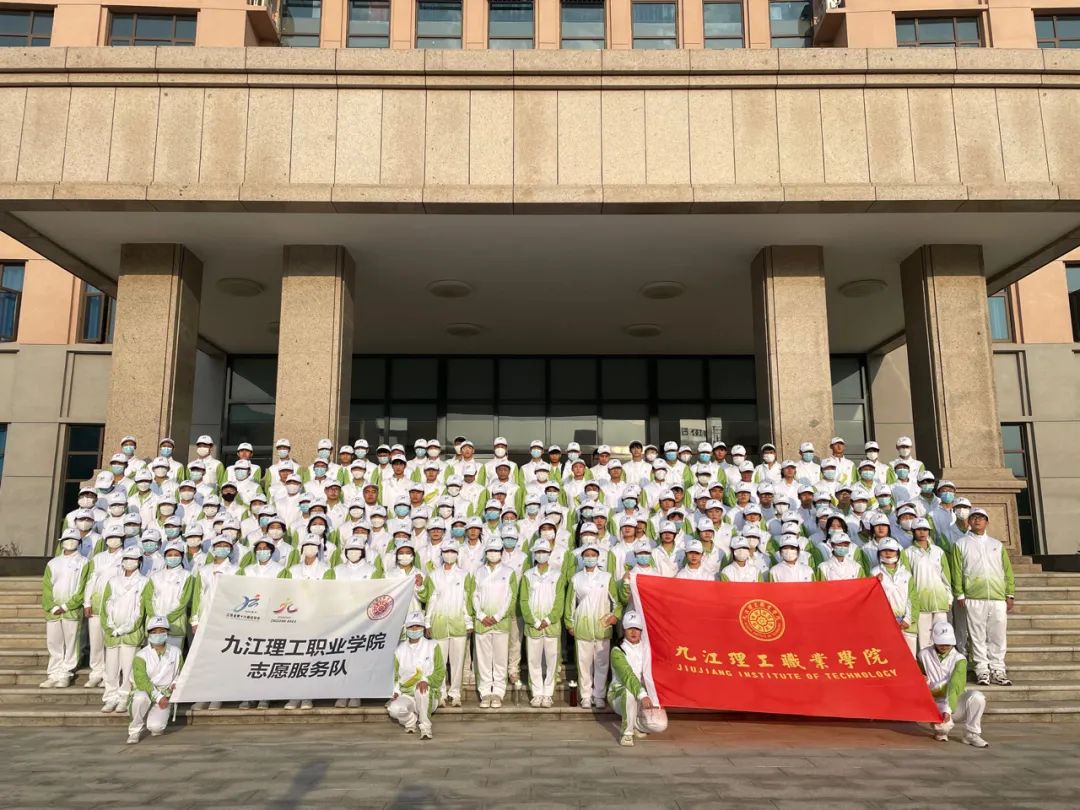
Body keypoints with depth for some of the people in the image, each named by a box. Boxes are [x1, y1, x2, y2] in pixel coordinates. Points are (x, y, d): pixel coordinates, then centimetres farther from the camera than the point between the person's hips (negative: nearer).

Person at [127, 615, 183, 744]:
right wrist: (158, 696, -25)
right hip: (143, 691, -1)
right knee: (141, 698, -39)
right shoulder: (141, 655, -7)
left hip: (164, 696, 1)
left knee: (156, 726, -24)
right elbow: (141, 680, -17)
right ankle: (135, 731, -11)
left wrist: (175, 683, -6)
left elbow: (180, 672, 17)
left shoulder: (176, 652, 4)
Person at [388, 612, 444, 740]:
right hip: (407, 696, 3)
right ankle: (412, 720, 5)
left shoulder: (432, 646, 2)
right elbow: (396, 676, 16)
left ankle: (425, 727, -21)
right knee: (394, 709, -30)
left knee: (422, 688, -38)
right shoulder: (400, 650, 10)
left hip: (428, 697, -2)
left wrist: (426, 680, -24)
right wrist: (396, 691, -4)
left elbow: (440, 673, -4)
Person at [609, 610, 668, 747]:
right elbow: (627, 675, -27)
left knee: (661, 724, -22)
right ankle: (626, 731, -20)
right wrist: (642, 695, -42)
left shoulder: (645, 650, 6)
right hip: (618, 695, -4)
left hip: (640, 700, 4)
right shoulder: (617, 652, -11)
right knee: (630, 692, -40)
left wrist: (654, 703, -13)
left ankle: (635, 724, 9)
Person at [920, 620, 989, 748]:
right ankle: (941, 730, 8)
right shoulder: (924, 655, 1)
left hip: (957, 701, 0)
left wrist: (948, 708, -34)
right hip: (938, 702, 0)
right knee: (944, 724, -34)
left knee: (977, 697, -32)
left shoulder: (959, 659, -8)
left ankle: (971, 735, -10)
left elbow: (955, 685, -22)